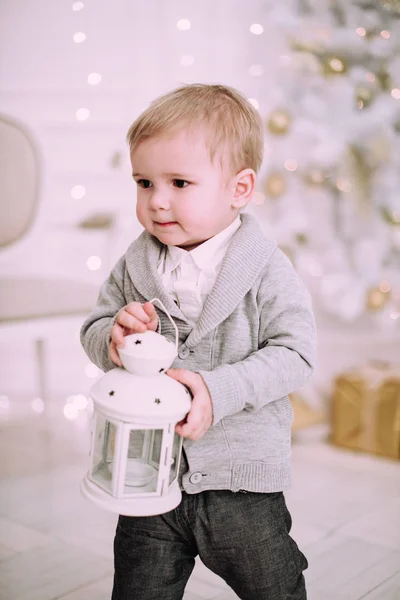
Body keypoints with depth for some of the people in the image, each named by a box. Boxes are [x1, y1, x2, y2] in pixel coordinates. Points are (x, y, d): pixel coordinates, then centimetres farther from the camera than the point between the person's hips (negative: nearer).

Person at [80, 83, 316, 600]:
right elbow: (93, 331, 5)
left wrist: (219, 390, -28)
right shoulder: (134, 266, -1)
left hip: (239, 481, -2)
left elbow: (293, 354, -16)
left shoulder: (267, 270, -13)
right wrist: (115, 338, -19)